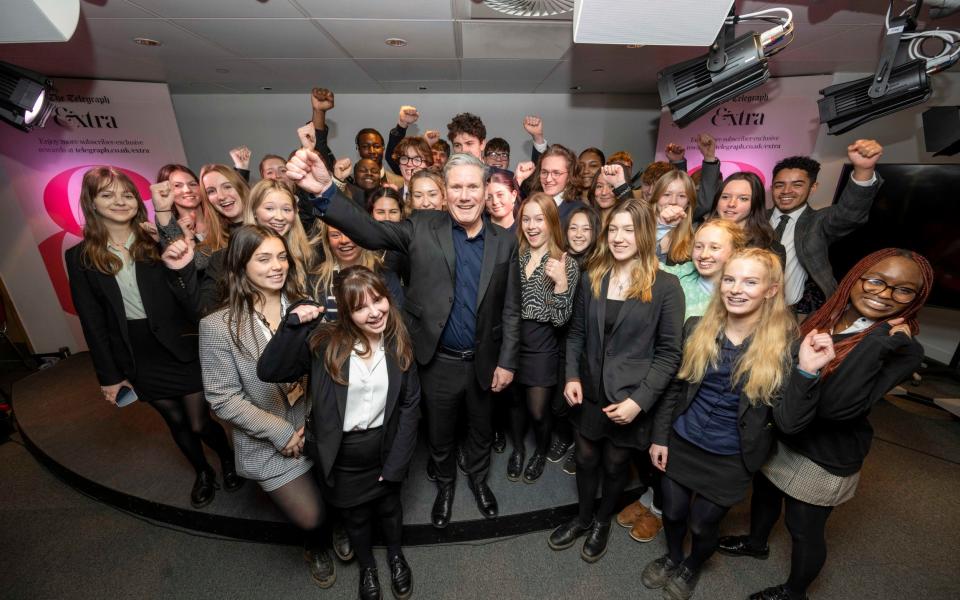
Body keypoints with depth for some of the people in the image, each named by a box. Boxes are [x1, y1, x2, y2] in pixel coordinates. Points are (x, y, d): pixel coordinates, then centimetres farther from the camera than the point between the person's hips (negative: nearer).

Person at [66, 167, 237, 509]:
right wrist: (109, 375, 2)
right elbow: (92, 323, 2)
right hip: (137, 358, 2)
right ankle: (203, 473, 41)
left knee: (200, 423, 3)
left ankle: (228, 459, 35)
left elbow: (190, 296, -9)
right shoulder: (80, 257, 1)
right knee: (176, 421, 16)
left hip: (182, 348, -2)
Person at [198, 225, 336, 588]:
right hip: (271, 444, -3)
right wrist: (282, 432, -15)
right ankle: (313, 543, 42)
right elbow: (223, 399, -13)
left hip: (320, 431, 3)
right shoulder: (218, 326, -15)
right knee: (310, 516, 4)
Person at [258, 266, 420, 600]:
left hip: (386, 449, 1)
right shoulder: (324, 342, -18)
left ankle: (395, 556, 60)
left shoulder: (399, 343, -13)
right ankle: (367, 567, 57)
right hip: (342, 456, -1)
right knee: (356, 517, 25)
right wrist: (293, 324, -33)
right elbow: (268, 371, -24)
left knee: (389, 507, 27)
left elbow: (410, 404, -9)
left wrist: (396, 462, -10)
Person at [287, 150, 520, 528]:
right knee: (439, 432, 21)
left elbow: (510, 309, -2)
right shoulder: (423, 227, -8)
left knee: (481, 428, 24)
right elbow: (371, 232, -20)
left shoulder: (505, 242, -4)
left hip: (483, 361, 2)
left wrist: (507, 362, -3)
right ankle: (445, 483, 52)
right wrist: (323, 191, -37)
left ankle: (478, 478, 55)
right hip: (437, 361, -1)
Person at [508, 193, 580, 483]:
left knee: (538, 409, 7)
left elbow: (560, 319, -14)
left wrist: (561, 282, -26)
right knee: (515, 401, 18)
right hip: (511, 341, 3)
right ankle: (518, 449, 44)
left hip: (542, 347, -3)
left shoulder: (566, 264, -8)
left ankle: (541, 452, 39)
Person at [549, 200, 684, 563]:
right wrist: (572, 376, -6)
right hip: (590, 390, 3)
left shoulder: (665, 286, -11)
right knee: (585, 458, 18)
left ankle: (602, 522, 47)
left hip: (631, 397, -2)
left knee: (615, 464, 19)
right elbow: (576, 332, 5)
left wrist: (640, 400, -15)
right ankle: (583, 517, 47)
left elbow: (669, 352, -10)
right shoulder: (591, 277, 0)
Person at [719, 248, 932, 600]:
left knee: (804, 529, 16)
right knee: (764, 492, 27)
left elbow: (837, 406, -34)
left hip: (824, 458, -5)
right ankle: (756, 542, 57)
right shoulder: (822, 318, -6)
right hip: (777, 436, 5)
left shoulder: (903, 350, -20)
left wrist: (878, 343, -32)